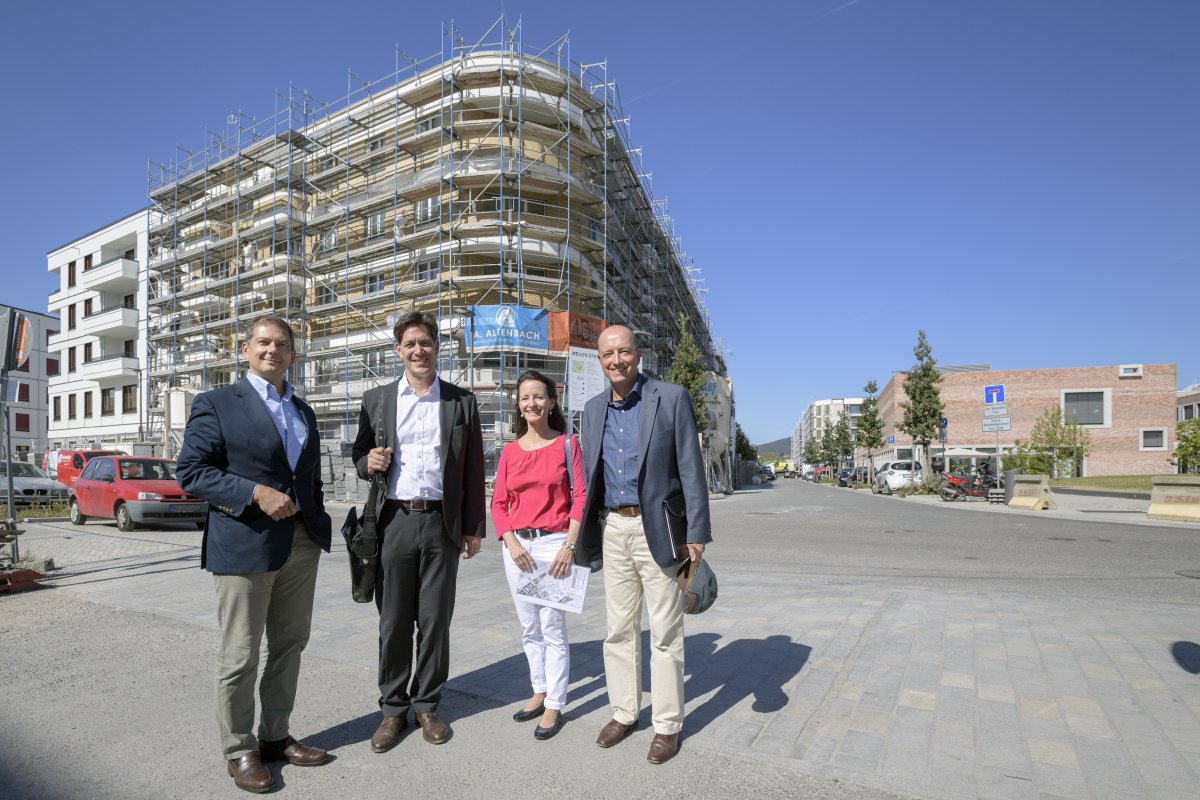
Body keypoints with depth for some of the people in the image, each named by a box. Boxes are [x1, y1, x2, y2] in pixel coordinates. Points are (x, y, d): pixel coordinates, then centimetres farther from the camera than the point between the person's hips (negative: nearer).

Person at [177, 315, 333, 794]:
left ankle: (275, 736, 30)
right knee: (239, 656, 6)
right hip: (244, 545, -5)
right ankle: (239, 750, 24)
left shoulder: (303, 410, 14)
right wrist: (255, 492, -19)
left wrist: (319, 525, 10)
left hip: (302, 544, 6)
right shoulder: (217, 404, -2)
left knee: (289, 646, 14)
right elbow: (191, 471, -8)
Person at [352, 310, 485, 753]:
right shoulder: (376, 399, 7)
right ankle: (393, 708, 26)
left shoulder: (461, 401, 5)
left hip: (441, 523, 0)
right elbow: (360, 458, 14)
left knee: (435, 620, 8)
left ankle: (426, 704, 26)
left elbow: (473, 469, 5)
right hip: (394, 521, 1)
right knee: (393, 622, 9)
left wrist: (474, 527, 2)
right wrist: (369, 462, -11)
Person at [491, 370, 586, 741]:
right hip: (517, 546, 4)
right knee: (529, 628, 15)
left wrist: (569, 546, -14)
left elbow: (580, 497, -6)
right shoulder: (509, 450, 8)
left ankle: (554, 706, 16)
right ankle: (540, 692, 32)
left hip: (554, 544, -4)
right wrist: (512, 543, -7)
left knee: (553, 628, 0)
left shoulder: (567, 444, -1)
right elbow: (499, 503, 7)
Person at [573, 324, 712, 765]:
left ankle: (668, 725, 22)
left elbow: (691, 469, -8)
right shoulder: (593, 408, 8)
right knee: (619, 629, 15)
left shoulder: (672, 398, -7)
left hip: (658, 529, -4)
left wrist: (697, 534, -12)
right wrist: (586, 536, 13)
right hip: (612, 529, 5)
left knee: (665, 632, 6)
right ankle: (624, 712, 32)